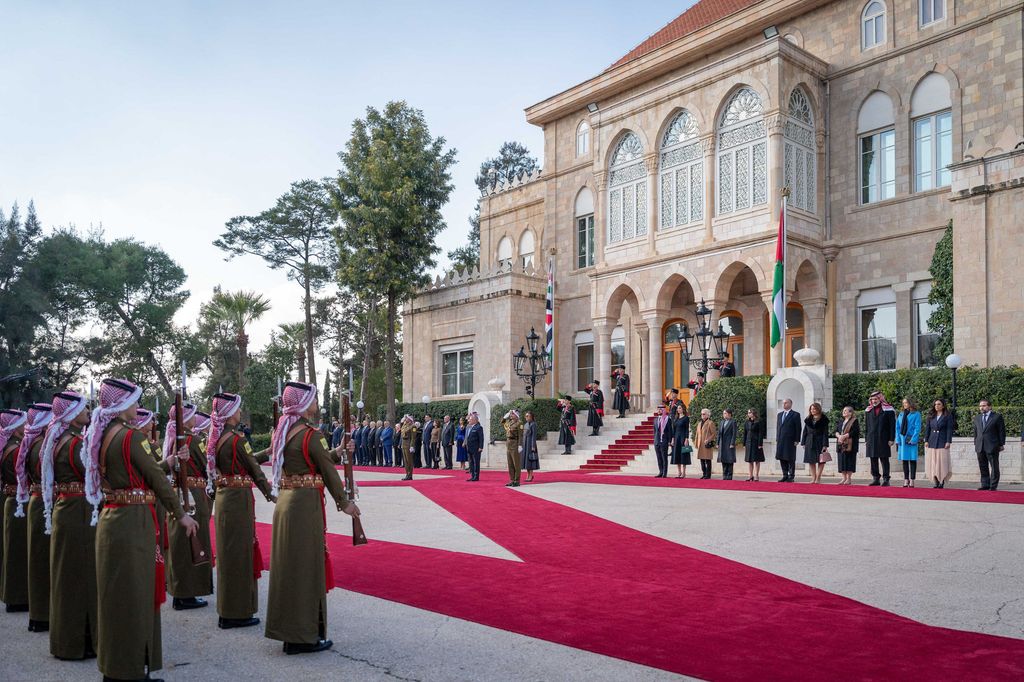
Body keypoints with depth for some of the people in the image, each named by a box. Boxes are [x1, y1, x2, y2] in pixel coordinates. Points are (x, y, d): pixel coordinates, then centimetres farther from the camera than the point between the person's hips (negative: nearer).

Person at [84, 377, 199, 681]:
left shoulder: (99, 436, 9)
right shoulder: (132, 436, -16)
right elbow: (157, 478, -14)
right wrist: (181, 514, -7)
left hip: (109, 519, 9)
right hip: (134, 521, -9)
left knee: (115, 593, 17)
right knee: (135, 594, 1)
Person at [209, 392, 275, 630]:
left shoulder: (216, 438, 9)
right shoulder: (236, 439, -17)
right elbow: (254, 469, -11)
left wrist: (267, 452, 21)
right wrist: (270, 494, -1)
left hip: (223, 498, 9)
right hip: (239, 500, -9)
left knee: (229, 552, 17)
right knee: (239, 553, 0)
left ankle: (227, 610, 27)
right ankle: (237, 613, 8)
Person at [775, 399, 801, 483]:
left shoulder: (795, 415, -2)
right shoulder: (779, 415, 17)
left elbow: (798, 428, -5)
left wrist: (796, 440, -10)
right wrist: (777, 439, 12)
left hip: (790, 441, -6)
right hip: (780, 441, 6)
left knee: (790, 459, -2)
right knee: (782, 458, 7)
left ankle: (791, 477, 4)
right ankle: (785, 476, 14)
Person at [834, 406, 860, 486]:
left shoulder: (854, 421, -3)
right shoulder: (841, 422, 19)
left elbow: (854, 432, -14)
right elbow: (836, 431, 13)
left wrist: (844, 436, -18)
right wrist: (839, 436, -9)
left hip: (849, 445, -7)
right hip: (841, 444, 7)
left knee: (849, 461, -6)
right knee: (842, 460, 4)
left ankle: (849, 478, 0)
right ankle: (844, 478, 9)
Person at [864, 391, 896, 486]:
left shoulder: (888, 410, 0)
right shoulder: (868, 411, 11)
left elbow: (892, 426, -2)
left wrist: (891, 439, -8)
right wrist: (866, 440, 8)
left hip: (883, 439, -4)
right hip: (871, 439, 4)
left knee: (884, 459, -2)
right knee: (873, 460, 6)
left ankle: (885, 479, 3)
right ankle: (875, 478, 14)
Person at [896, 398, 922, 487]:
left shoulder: (916, 414, -1)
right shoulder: (901, 414, 12)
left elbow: (917, 428, -6)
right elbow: (897, 428, 12)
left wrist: (913, 440, -13)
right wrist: (897, 440, 4)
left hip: (912, 440, -4)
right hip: (902, 440, 5)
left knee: (912, 460, -1)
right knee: (904, 460, 7)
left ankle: (912, 480, 3)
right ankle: (906, 480, 13)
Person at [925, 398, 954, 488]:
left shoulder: (948, 416, 2)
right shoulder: (931, 416, 12)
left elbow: (949, 429, -3)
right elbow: (927, 428, 11)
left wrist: (948, 442, -10)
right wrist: (926, 441, 4)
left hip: (942, 442, -4)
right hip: (932, 442, 4)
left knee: (942, 462, -6)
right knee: (933, 463, 0)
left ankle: (942, 482, 0)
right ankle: (936, 482, 4)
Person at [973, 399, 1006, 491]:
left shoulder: (997, 417, 0)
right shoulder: (977, 418, 14)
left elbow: (1002, 431, -1)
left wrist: (1001, 444, -4)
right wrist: (976, 444, 12)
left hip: (992, 446, -5)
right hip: (980, 447, 5)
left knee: (994, 467, 1)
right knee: (983, 467, 7)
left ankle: (993, 485, 5)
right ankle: (985, 484, 13)